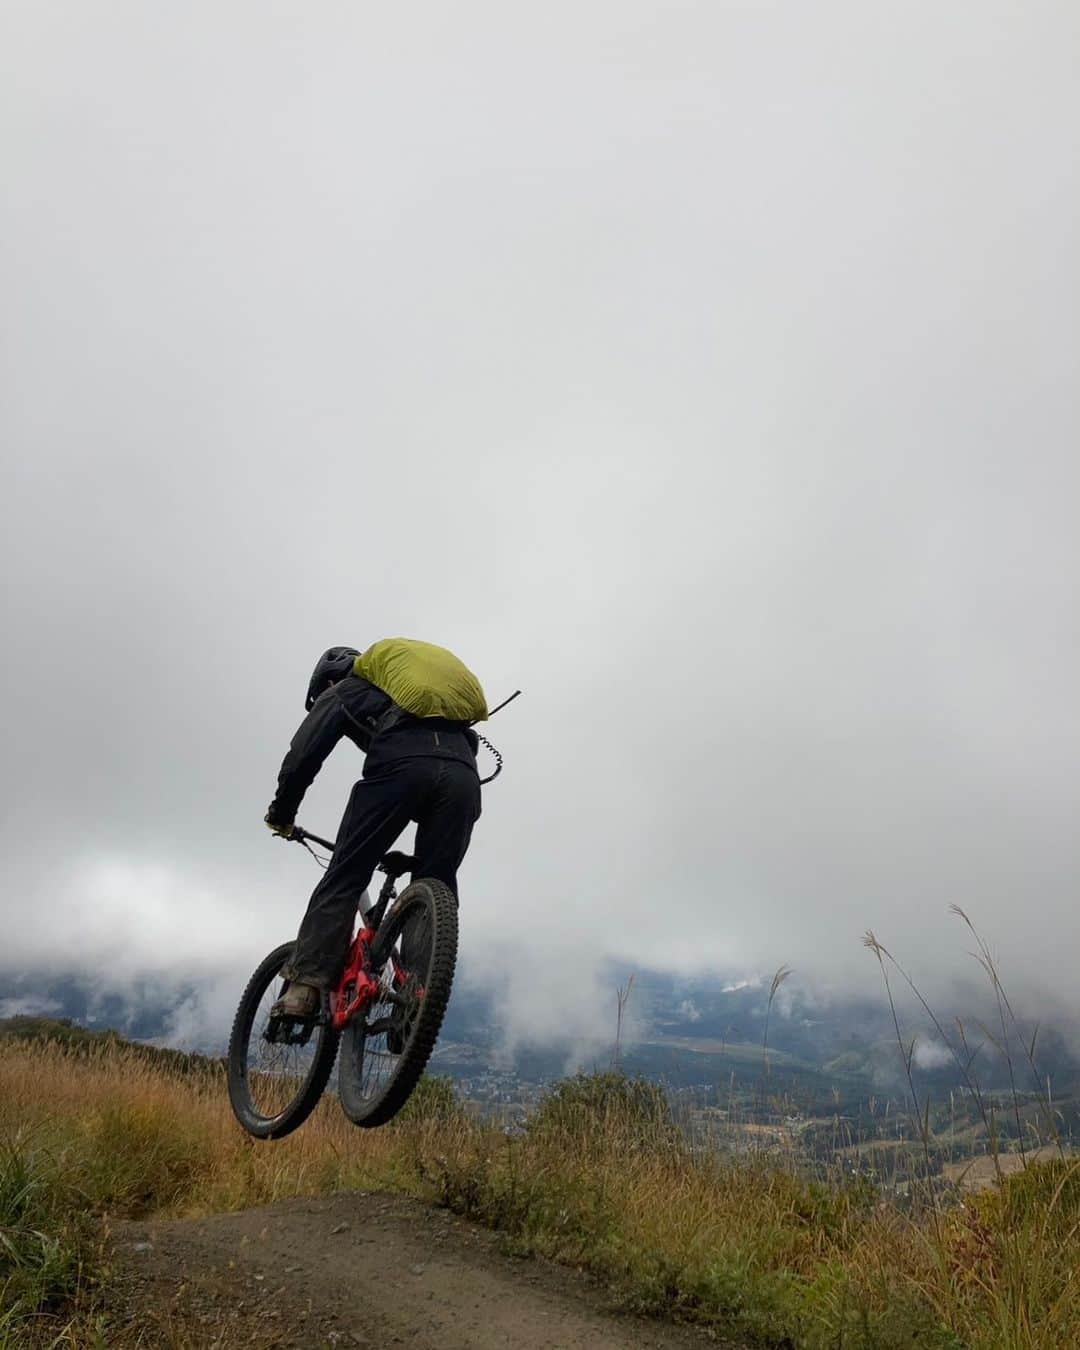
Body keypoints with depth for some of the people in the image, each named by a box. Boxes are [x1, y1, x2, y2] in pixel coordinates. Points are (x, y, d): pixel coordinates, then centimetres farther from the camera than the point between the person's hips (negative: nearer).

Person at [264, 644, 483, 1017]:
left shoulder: (341, 692, 27)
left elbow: (304, 755, 11)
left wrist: (281, 812, 26)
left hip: (401, 763, -5)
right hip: (462, 769, 5)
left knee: (343, 878, 3)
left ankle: (305, 987, -6)